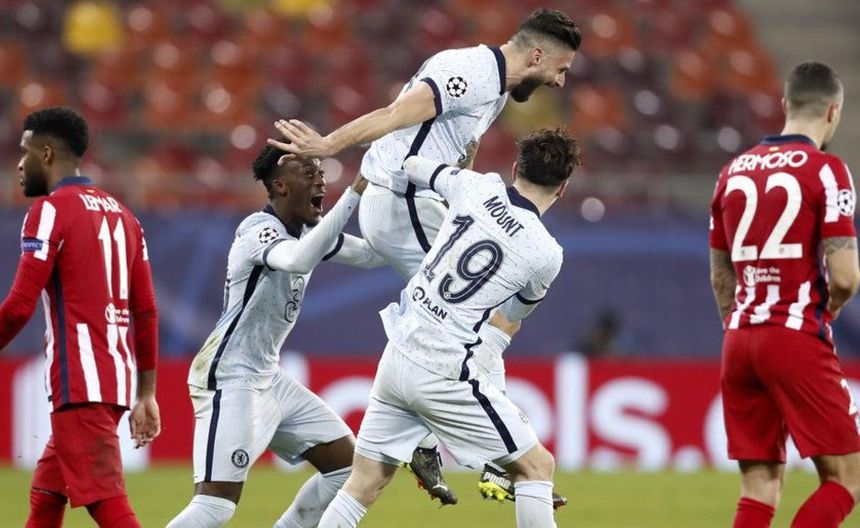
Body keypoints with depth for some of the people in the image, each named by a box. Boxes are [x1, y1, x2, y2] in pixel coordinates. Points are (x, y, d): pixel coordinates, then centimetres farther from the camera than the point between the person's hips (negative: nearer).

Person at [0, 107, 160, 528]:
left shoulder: (50, 211, -6)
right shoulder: (121, 214, 17)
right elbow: (146, 312, 16)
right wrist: (146, 394, 18)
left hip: (79, 383, -8)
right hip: (118, 379, 8)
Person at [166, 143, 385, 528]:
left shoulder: (308, 231, 10)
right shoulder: (260, 230, -17)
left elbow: (371, 255, 18)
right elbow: (300, 260, -39)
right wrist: (355, 193, -38)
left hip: (267, 379, 10)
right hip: (228, 380, -10)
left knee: (346, 466, 11)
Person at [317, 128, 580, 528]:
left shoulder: (476, 187, 0)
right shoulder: (546, 255, -9)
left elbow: (412, 166, 20)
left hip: (396, 356, 6)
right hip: (440, 375, -6)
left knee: (364, 484, 14)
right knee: (537, 465, 6)